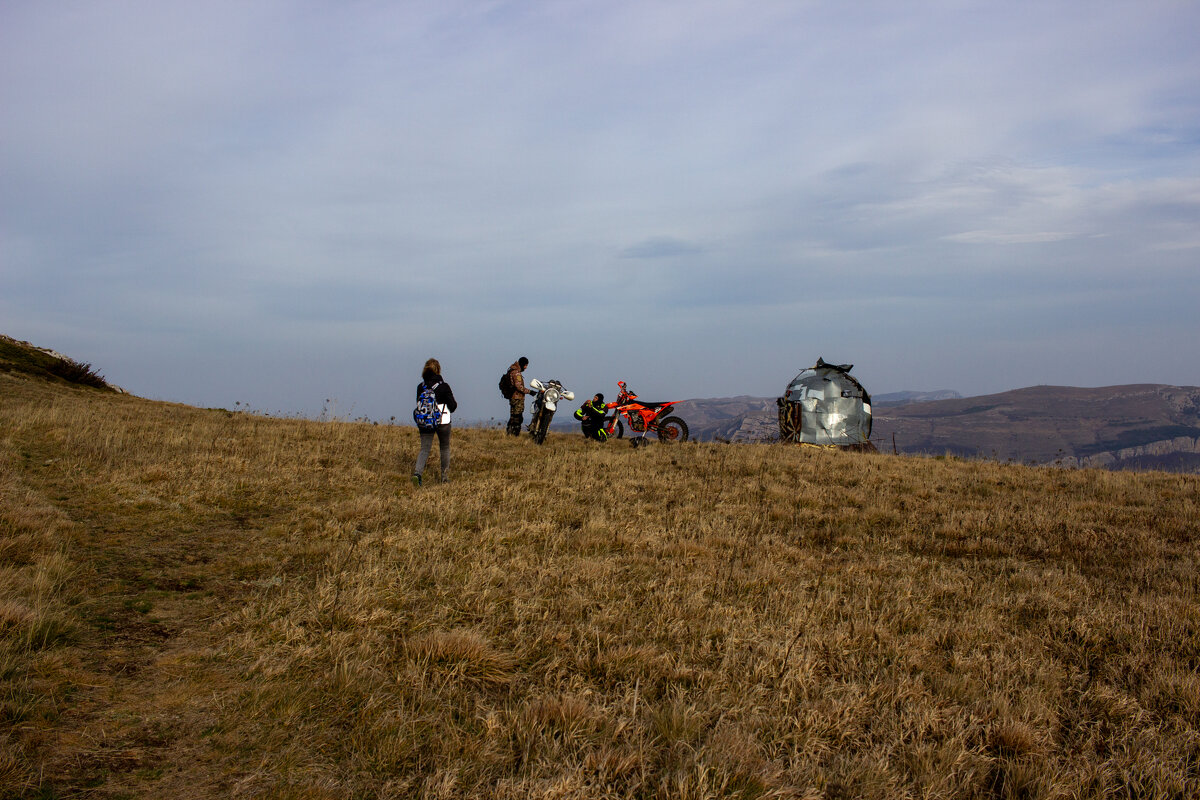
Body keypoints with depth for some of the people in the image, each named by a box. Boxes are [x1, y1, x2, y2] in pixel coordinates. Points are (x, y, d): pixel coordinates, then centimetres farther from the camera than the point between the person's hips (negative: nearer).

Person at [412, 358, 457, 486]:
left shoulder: (420, 387, -1)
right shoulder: (443, 387, -12)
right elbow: (452, 406, -7)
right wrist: (455, 404, 14)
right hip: (442, 422, -2)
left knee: (424, 449, 4)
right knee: (444, 448, 16)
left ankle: (417, 472, -21)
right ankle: (445, 477, 23)